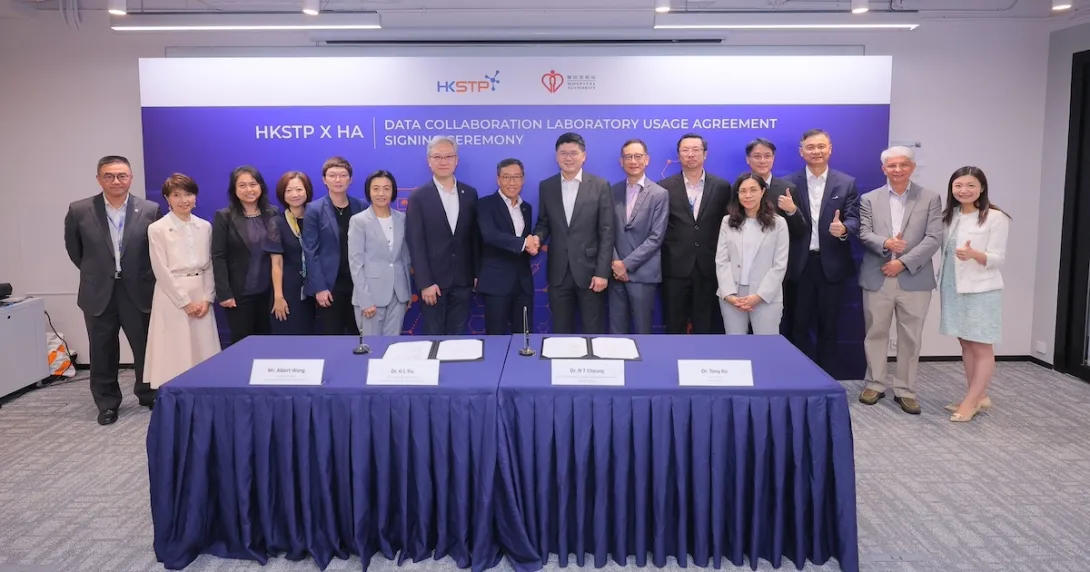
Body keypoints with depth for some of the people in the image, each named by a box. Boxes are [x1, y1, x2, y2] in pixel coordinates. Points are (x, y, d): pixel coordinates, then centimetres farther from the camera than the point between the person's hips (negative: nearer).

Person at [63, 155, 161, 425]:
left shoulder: (150, 210, -7)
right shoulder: (79, 211, -4)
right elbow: (73, 248, 12)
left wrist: (141, 274, 6)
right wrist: (94, 272, 15)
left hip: (138, 291, -1)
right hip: (98, 292, 1)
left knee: (147, 348, 9)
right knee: (103, 352, 10)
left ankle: (149, 394, 29)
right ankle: (107, 403, 25)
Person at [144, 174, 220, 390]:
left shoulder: (205, 226, 7)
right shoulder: (157, 229, -5)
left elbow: (209, 265, 8)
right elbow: (161, 271, -8)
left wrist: (207, 298, -2)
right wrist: (185, 302, -10)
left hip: (200, 294, 4)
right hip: (173, 296, -4)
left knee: (203, 351, 5)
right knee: (176, 352, -2)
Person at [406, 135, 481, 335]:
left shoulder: (469, 194, 6)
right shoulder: (418, 197, -5)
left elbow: (475, 237, 9)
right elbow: (416, 244, -8)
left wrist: (477, 273, 7)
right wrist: (425, 283, -13)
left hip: (463, 280, 3)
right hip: (433, 281, -3)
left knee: (457, 336, 10)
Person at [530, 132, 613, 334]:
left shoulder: (600, 186, -2)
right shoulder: (546, 186, 7)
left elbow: (606, 232, -5)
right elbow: (544, 223, 13)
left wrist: (602, 272, -10)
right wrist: (537, 237, -11)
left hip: (590, 271, -2)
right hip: (558, 272, 3)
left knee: (593, 332, 6)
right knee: (560, 332, 10)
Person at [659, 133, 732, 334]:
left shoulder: (721, 187, 4)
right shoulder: (665, 187, 2)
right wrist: (664, 254, -1)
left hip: (709, 267, 1)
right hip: (675, 267, -1)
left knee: (706, 327, 8)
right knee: (674, 327, 7)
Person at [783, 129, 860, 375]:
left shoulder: (847, 183, 5)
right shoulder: (789, 184, 3)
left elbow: (854, 219, -5)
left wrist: (843, 228, -25)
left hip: (832, 264, 1)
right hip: (799, 264, 0)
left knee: (828, 327, 10)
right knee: (799, 326, 7)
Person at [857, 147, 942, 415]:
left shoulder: (930, 198, 4)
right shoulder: (869, 199, 7)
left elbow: (934, 239, -4)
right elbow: (863, 233, -1)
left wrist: (903, 262, -13)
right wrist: (885, 243, -22)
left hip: (914, 280, -1)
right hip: (877, 278, 1)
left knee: (910, 338, 5)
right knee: (875, 334, 8)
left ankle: (905, 391, 15)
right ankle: (875, 385, 21)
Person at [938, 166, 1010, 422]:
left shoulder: (995, 218, -9)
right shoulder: (949, 216, 9)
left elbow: (998, 258, -12)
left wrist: (974, 254, -30)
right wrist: (942, 281, 7)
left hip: (981, 291, -7)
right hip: (954, 289, 7)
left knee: (982, 348, 0)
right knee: (966, 344, 12)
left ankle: (970, 401, 3)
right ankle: (978, 396, 22)